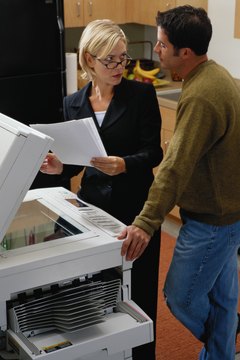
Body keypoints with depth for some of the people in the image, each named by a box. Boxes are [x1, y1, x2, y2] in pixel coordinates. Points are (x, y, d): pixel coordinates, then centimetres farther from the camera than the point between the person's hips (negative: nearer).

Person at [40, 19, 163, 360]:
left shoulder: (141, 94, -7)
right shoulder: (73, 103, 3)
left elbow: (154, 152, -9)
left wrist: (123, 165, -27)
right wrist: (59, 166, -12)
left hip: (135, 204, -3)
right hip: (93, 203, 3)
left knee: (138, 288, 6)